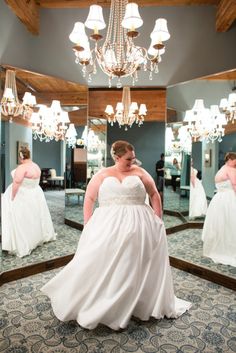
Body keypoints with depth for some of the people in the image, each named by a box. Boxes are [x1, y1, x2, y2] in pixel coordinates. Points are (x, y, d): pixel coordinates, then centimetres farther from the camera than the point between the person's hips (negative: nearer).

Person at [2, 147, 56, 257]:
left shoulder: (22, 167, -22)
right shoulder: (36, 166, 5)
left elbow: (16, 183, -25)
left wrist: (12, 198, -17)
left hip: (23, 197, -9)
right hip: (35, 195, 9)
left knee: (23, 221, -2)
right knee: (34, 218, 21)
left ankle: (22, 246, 5)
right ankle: (41, 236, 34)